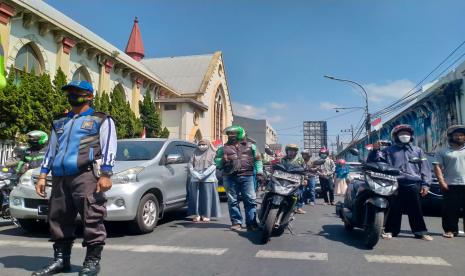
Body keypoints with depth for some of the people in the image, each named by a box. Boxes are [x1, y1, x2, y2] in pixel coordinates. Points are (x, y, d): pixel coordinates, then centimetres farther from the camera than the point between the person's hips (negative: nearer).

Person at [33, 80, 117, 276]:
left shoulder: (101, 120, 9)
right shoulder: (59, 124, 27)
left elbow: (108, 148, -2)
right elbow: (51, 151, 26)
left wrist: (105, 175, -13)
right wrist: (42, 176, 16)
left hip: (86, 175, -6)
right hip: (60, 178, 6)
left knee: (92, 219, -8)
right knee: (58, 220, 8)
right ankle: (61, 259, 20)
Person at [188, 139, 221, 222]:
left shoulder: (212, 153, 6)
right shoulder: (195, 154, 17)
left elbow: (213, 166, -5)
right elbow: (190, 164, 9)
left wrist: (203, 175, -15)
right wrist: (195, 174, -9)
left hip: (208, 179, -3)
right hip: (195, 179, 3)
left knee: (207, 197, -3)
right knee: (196, 196, 1)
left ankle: (206, 215, 4)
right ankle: (197, 214, 8)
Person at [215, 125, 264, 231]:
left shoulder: (250, 146, 15)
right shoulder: (223, 148, 16)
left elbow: (257, 159, 15)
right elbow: (216, 162, 17)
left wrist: (259, 172, 5)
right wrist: (222, 160, -5)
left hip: (246, 176, -1)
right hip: (230, 177, 1)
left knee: (250, 200, -4)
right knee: (233, 201, 2)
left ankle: (251, 222, 2)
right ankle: (236, 222, 10)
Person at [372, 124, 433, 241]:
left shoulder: (417, 150, 17)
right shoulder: (389, 150, 13)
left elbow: (424, 168, 13)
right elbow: (376, 162, 9)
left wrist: (425, 184, 4)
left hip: (413, 184, 1)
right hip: (395, 184, -1)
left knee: (415, 210, 5)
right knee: (394, 209, 1)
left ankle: (420, 231, 14)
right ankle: (390, 230, 9)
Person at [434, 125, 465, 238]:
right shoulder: (443, 152, 8)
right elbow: (438, 167, 1)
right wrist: (441, 182, -9)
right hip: (450, 185, -2)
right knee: (450, 209, -1)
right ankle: (450, 230, 7)